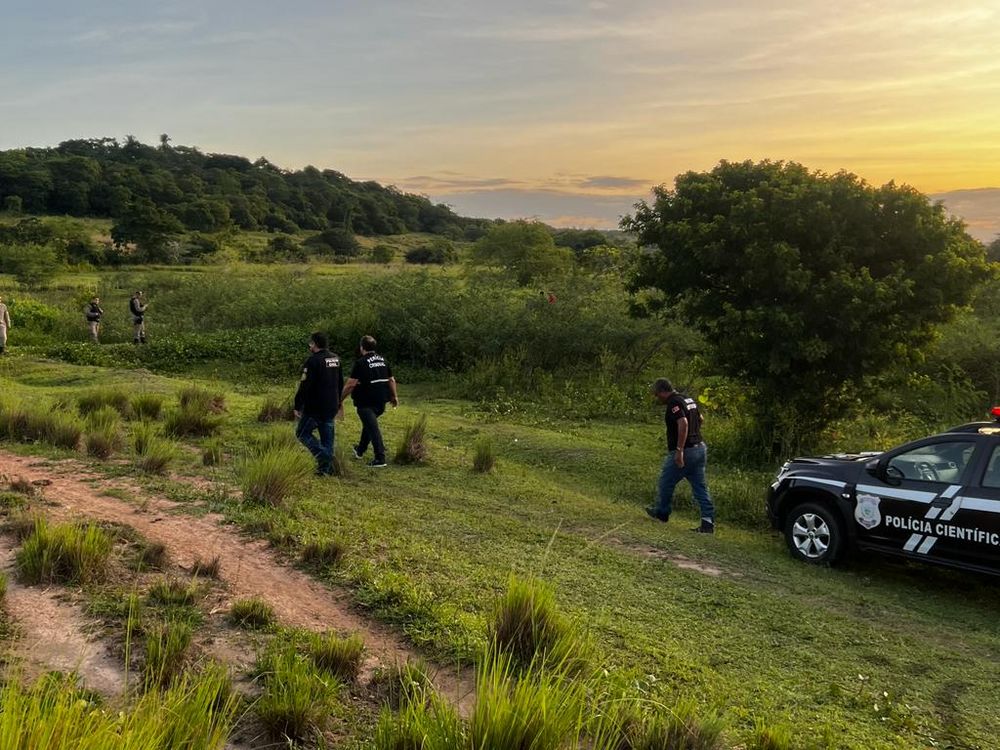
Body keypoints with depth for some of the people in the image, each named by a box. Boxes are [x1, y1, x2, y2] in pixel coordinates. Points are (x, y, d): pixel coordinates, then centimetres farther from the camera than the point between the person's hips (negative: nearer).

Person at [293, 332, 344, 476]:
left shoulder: (313, 361, -17)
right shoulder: (336, 359, 10)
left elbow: (304, 386, -18)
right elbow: (340, 384, 19)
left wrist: (297, 407, -11)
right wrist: (338, 403, 28)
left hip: (315, 408, -7)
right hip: (332, 408, 7)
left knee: (302, 433, 7)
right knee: (327, 437, 12)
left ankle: (323, 456, -9)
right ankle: (326, 468, 14)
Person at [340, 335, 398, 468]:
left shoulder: (361, 362, -13)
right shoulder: (383, 360, 8)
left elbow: (351, 384, -16)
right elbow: (391, 380, 12)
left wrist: (341, 399, -7)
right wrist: (394, 396, 21)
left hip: (366, 402, -7)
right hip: (381, 401, 7)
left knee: (373, 428, -6)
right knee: (369, 424, 25)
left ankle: (380, 459, -11)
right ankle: (360, 450, 39)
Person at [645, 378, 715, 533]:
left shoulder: (674, 403, -16)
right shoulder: (689, 399, 13)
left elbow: (683, 423, -30)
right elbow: (699, 419, 26)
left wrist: (679, 450, -30)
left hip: (684, 452, -9)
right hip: (699, 448, 9)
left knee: (666, 484, 12)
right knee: (700, 487, 7)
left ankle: (662, 512, 29)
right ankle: (708, 522, 2)